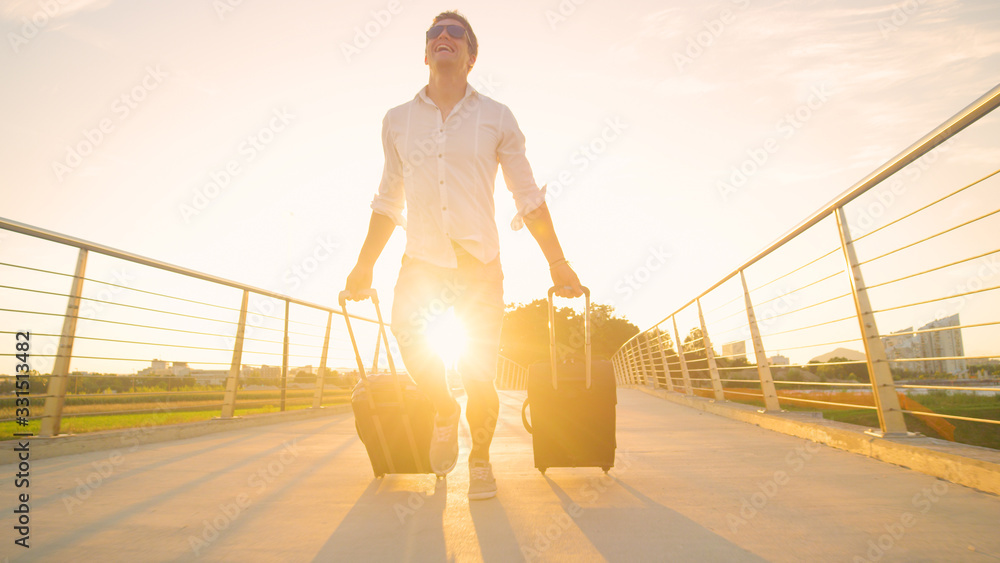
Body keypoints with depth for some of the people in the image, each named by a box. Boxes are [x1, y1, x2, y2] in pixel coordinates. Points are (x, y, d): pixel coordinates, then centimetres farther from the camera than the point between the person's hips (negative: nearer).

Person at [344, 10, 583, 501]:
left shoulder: (496, 118, 5)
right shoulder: (397, 121, 11)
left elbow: (528, 196, 6)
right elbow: (388, 200, 17)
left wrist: (557, 263, 1)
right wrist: (365, 264, 13)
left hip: (480, 264, -1)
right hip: (422, 261, 1)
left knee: (479, 377, -5)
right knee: (407, 330, -27)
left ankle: (480, 459, 24)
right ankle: (443, 409, 5)